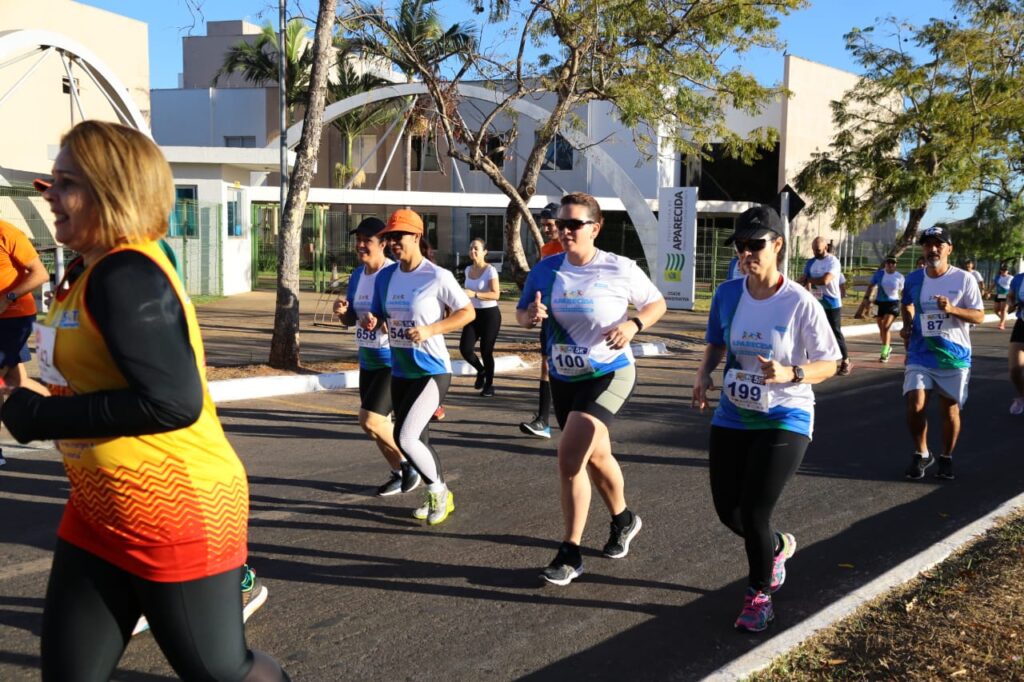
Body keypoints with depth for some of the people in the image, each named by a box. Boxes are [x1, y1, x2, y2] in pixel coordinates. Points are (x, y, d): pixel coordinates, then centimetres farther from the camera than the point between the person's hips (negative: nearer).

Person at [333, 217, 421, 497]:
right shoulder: (357, 276, 8)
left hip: (394, 361, -8)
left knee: (370, 420, -14)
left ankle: (410, 462, 7)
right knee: (378, 422, 13)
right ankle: (399, 473, 30)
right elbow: (351, 320, 15)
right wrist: (342, 311, -7)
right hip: (368, 360, 8)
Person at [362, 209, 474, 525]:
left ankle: (438, 490, 9)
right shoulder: (385, 277, 5)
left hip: (432, 371, -7)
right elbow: (379, 317, 15)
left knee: (406, 438, -16)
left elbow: (468, 312, -9)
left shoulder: (438, 277, -14)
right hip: (400, 372, 7)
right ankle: (439, 498, 35)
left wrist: (430, 330, -20)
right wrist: (371, 322, -9)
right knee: (417, 440, 15)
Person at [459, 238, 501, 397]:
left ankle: (489, 385, 17)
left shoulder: (490, 270, -13)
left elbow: (496, 294, -22)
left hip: (490, 314, -6)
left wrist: (475, 294, -29)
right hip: (474, 313, 6)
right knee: (465, 348, -7)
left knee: (486, 351, -2)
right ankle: (481, 370, 22)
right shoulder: (468, 269, 7)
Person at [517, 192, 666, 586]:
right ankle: (623, 520, 47)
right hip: (563, 379, 5)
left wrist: (633, 324, -18)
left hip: (609, 375, -5)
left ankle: (570, 554, -8)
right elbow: (521, 314, 6)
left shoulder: (620, 269, -12)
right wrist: (531, 316, -17)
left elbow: (657, 304, 2)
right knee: (595, 455, 20)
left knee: (570, 455, -20)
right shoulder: (545, 271, -3)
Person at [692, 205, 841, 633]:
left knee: (753, 514, -9)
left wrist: (791, 374, -28)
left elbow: (829, 364, -9)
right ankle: (778, 546, 43)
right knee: (728, 511, 8)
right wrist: (704, 373, -7)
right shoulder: (727, 295, -3)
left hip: (784, 420, -5)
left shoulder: (801, 304, -16)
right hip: (732, 418, 5)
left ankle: (758, 597, 18)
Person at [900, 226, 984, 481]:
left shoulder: (964, 279, -8)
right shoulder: (913, 279, 2)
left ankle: (946, 458, 28)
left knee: (950, 410, 7)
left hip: (954, 357, -2)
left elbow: (979, 316, -7)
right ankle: (921, 454, 13)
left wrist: (952, 309, -22)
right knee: (915, 407, -10)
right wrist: (907, 326, 5)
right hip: (920, 356, 2)